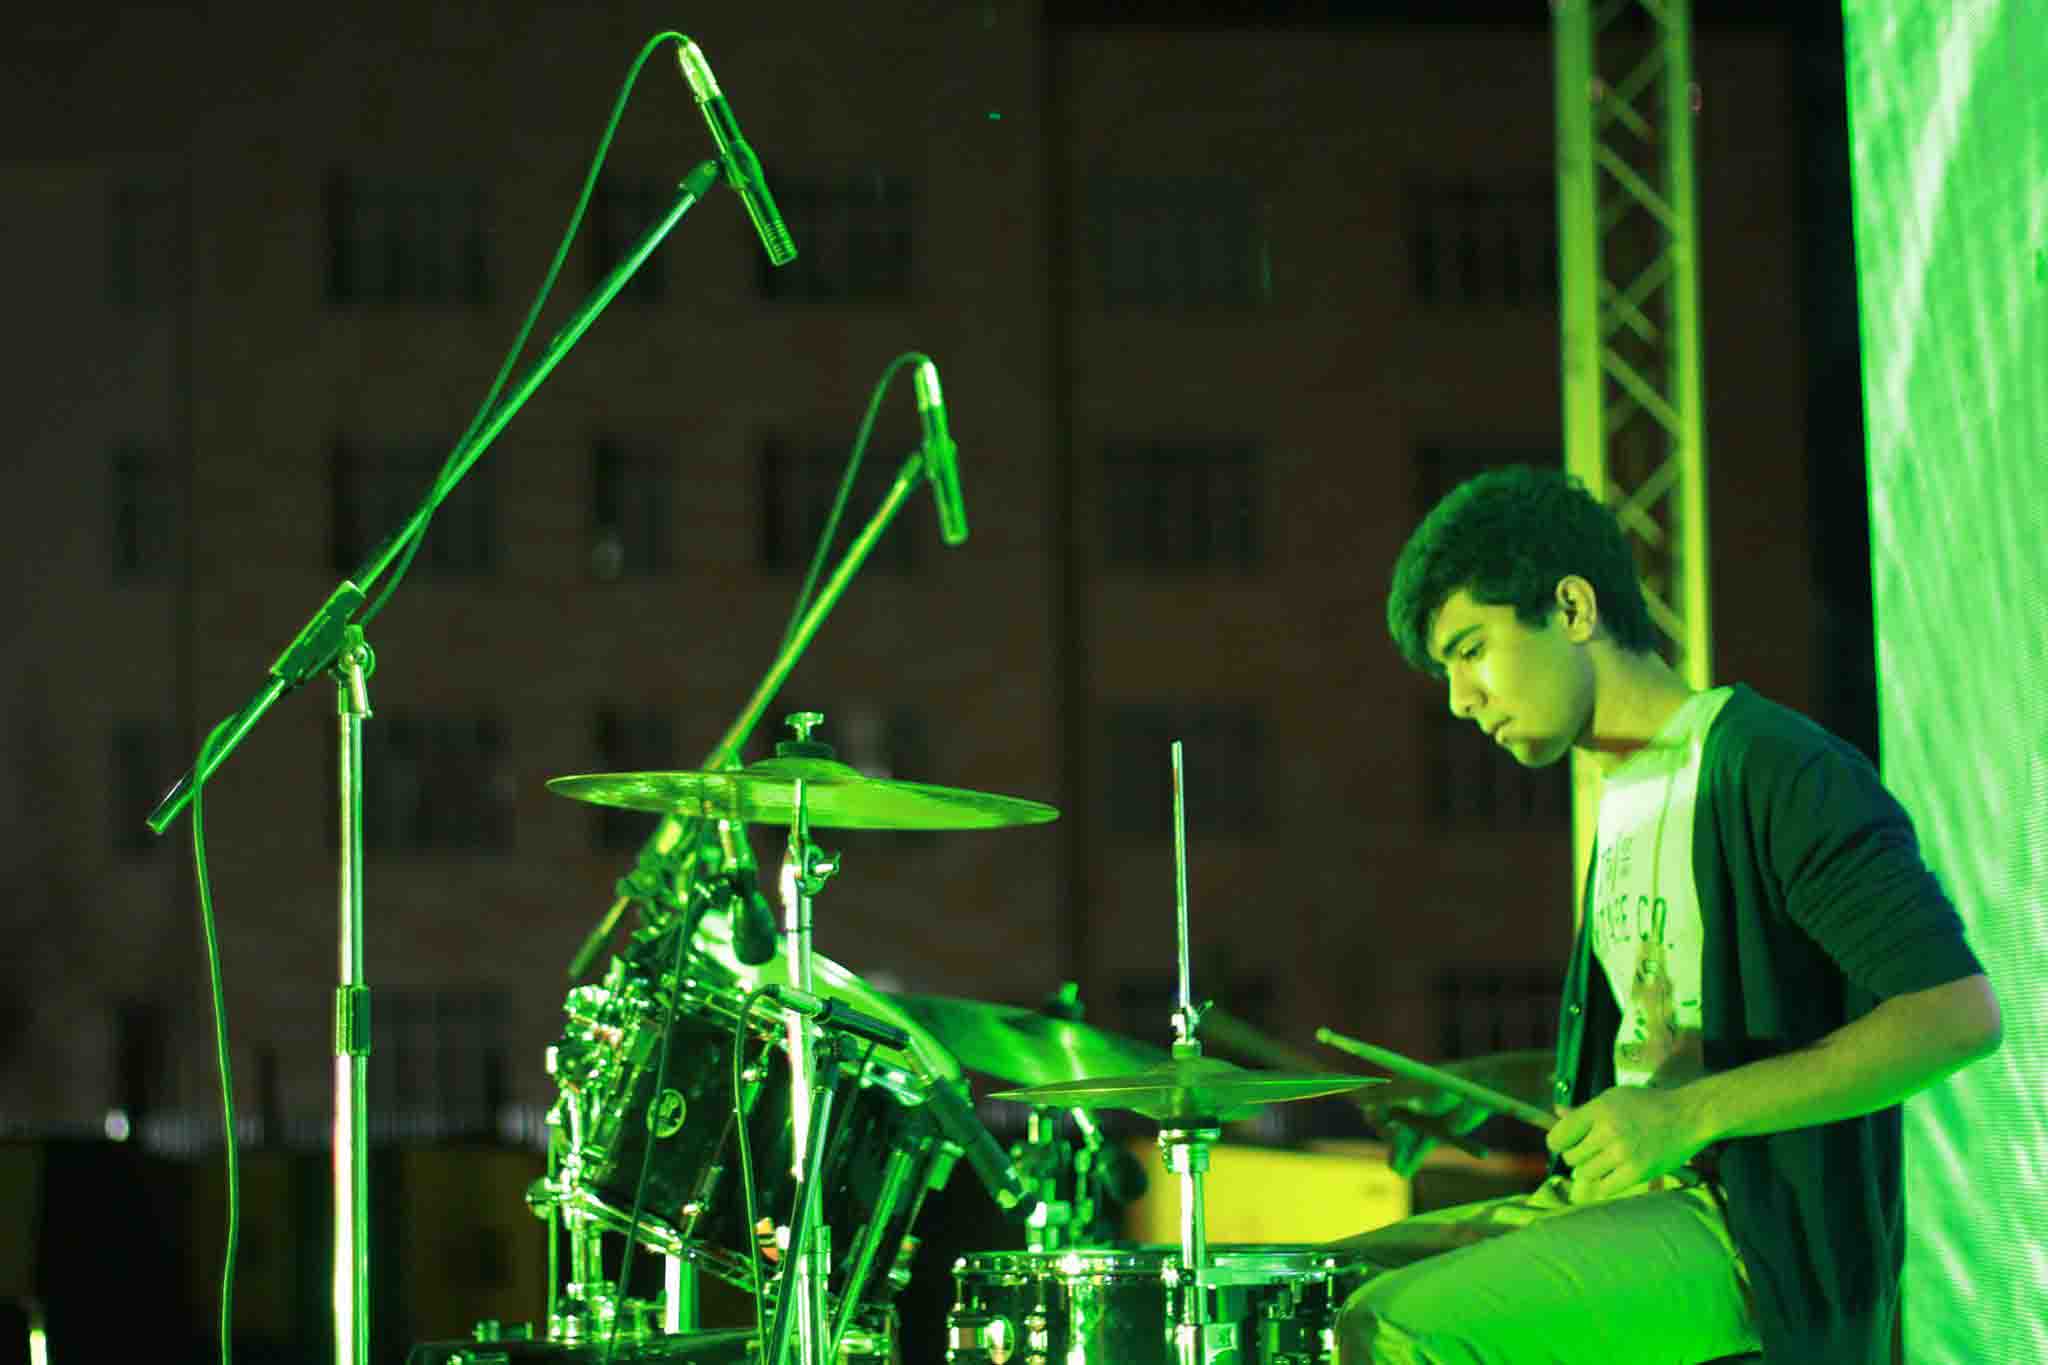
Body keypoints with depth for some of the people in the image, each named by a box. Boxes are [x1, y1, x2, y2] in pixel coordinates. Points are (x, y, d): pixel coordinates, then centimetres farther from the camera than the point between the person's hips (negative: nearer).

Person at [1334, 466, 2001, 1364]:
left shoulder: (1772, 770, -14)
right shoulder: (1626, 798, 16)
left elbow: (1958, 1013, -22)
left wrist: (1691, 1114, -24)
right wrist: (1490, 1086, 12)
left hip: (1758, 1232, -9)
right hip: (1626, 1193, 9)